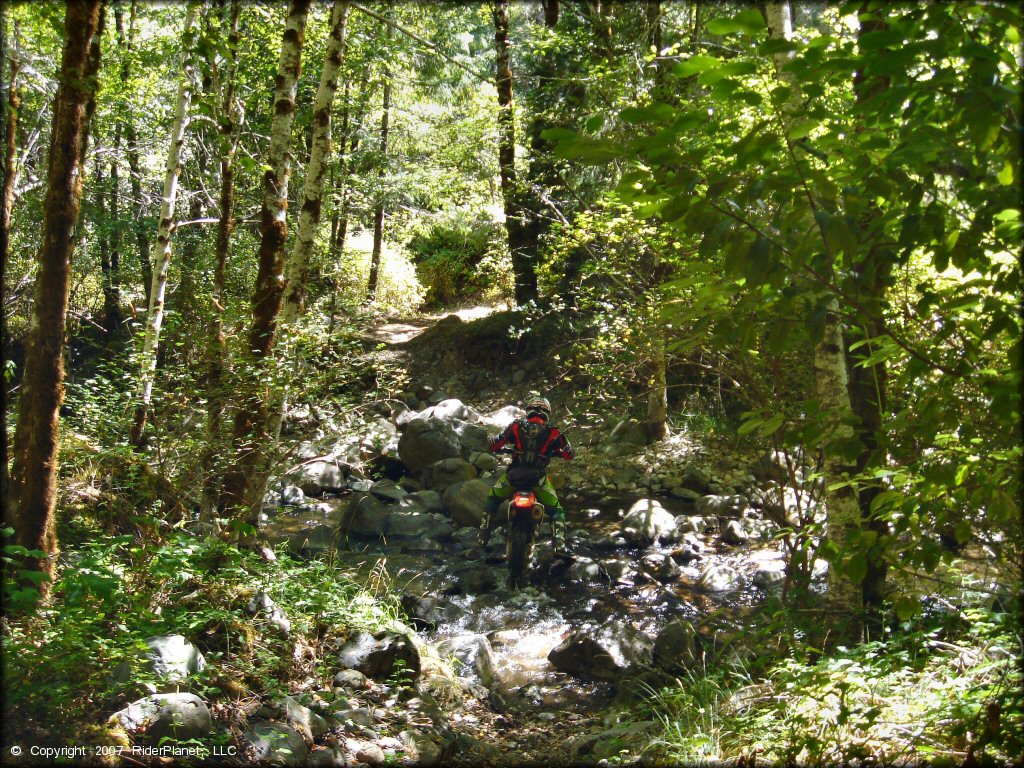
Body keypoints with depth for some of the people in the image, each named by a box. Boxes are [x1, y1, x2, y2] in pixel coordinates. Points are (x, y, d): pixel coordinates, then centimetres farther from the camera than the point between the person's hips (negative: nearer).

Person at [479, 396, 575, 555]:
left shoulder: (516, 426, 3)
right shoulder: (552, 432, 2)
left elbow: (494, 444, 6)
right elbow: (570, 454, 10)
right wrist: (555, 452, 30)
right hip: (539, 480, -1)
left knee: (493, 499, 29)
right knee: (556, 510, 19)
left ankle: (483, 537, 26)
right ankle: (559, 546, 0)